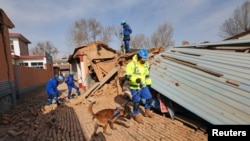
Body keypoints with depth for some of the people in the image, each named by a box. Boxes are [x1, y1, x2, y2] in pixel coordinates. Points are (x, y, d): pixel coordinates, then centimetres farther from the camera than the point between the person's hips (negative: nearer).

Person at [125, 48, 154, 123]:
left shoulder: (146, 64, 0)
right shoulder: (132, 64, -21)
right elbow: (127, 76, -22)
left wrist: (149, 83, 14)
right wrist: (136, 79, -36)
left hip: (143, 86, 6)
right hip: (134, 87, -6)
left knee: (149, 98, 12)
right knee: (136, 102, 5)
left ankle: (147, 110, 40)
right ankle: (137, 115, 32)